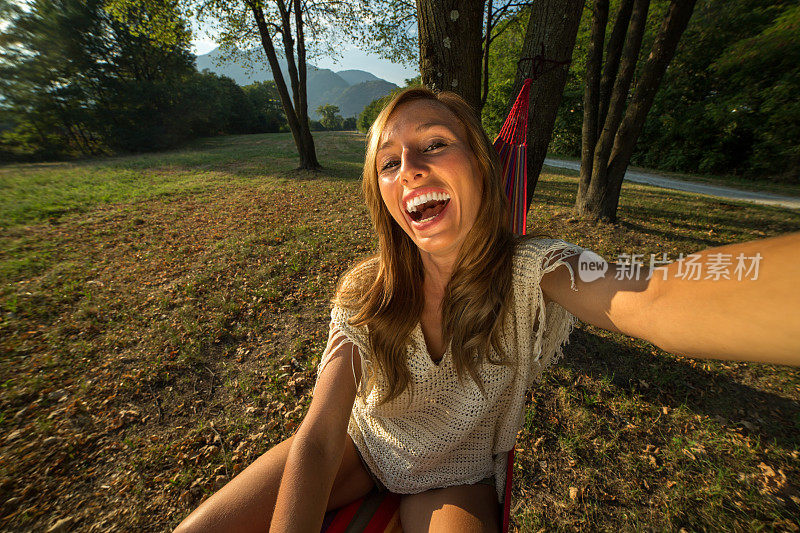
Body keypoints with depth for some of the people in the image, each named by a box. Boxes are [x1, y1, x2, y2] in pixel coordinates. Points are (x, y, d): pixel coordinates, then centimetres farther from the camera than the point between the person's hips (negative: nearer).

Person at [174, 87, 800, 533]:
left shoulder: (531, 273, -23)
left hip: (453, 478, 0)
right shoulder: (366, 292, -19)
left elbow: (658, 302, -42)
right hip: (363, 447, 2)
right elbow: (319, 439, -21)